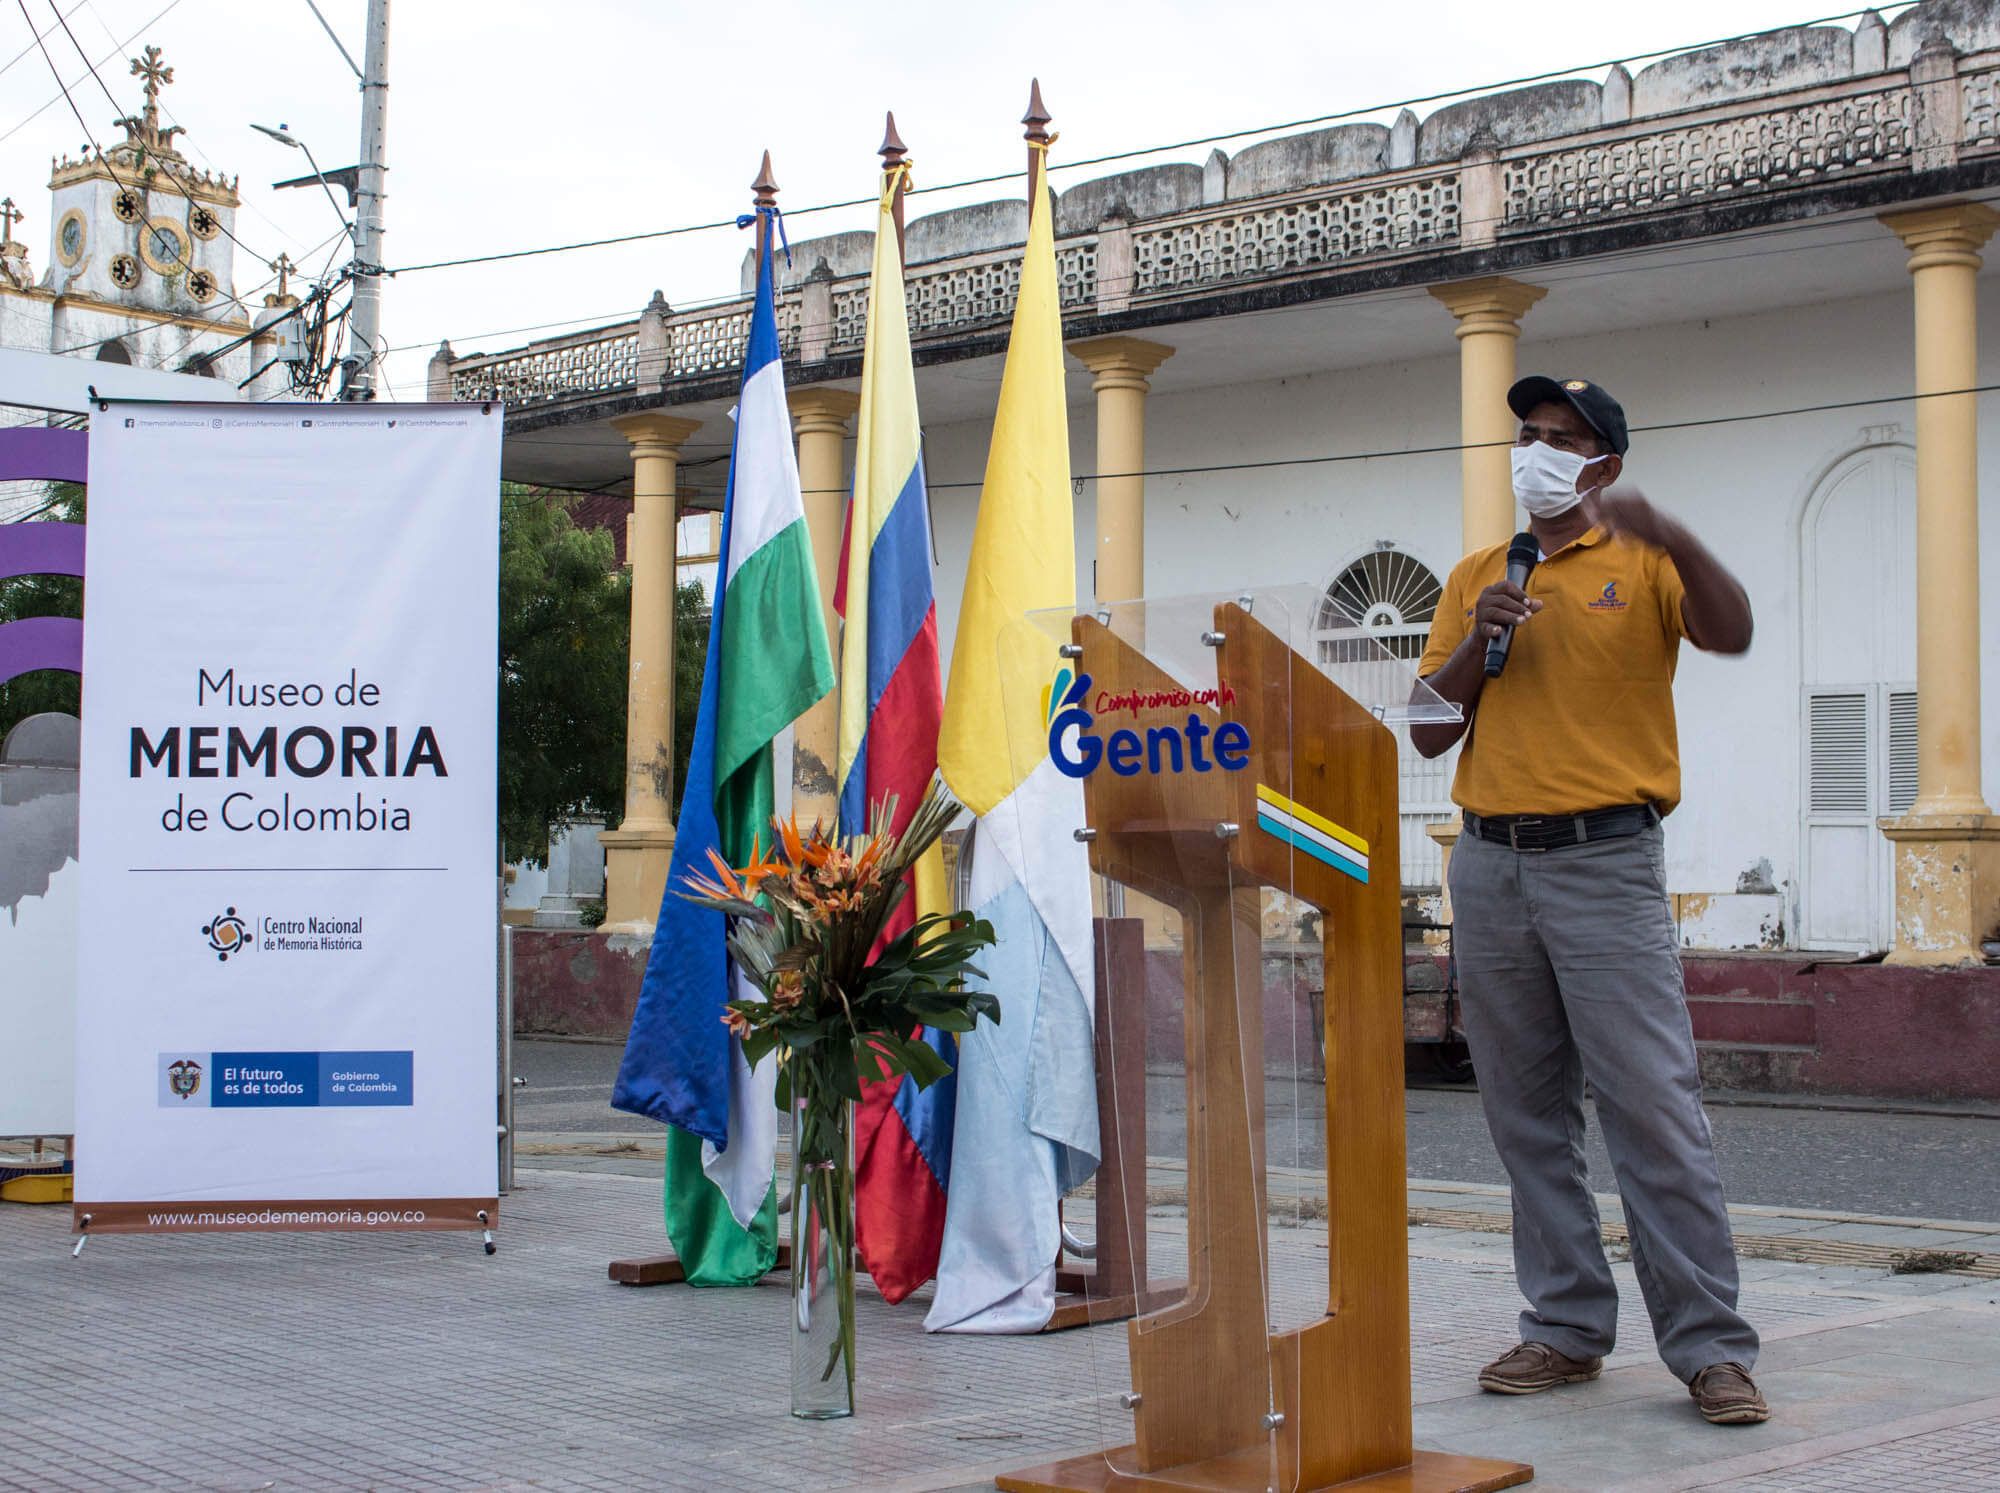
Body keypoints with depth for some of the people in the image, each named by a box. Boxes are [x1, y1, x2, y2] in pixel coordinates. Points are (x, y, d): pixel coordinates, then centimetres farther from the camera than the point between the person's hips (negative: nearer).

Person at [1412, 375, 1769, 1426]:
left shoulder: (1642, 565, 4)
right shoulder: (1475, 578, 17)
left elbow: (1730, 634, -16)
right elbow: (1428, 733, 12)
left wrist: (1673, 539, -31)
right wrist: (1476, 643, -4)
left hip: (1605, 864, -5)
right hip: (1489, 866, 5)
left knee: (1655, 1110, -8)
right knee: (1527, 1118, 8)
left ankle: (1710, 1347, -3)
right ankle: (1566, 1328, 16)